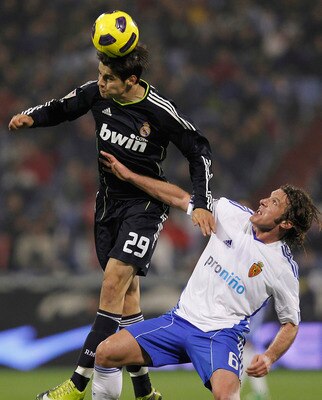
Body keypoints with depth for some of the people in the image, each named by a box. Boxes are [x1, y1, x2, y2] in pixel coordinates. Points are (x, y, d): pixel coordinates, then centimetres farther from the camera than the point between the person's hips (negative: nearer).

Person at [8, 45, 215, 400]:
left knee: (113, 283, -19)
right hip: (108, 202, 6)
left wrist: (201, 204, -13)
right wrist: (31, 117, -6)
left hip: (145, 204, -6)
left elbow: (199, 152, -7)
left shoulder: (161, 112, -19)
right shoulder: (96, 94, -6)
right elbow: (62, 109, 13)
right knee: (126, 291, 7)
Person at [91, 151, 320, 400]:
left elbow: (290, 324, 4)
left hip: (222, 334, -5)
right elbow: (181, 198, 11)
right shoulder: (235, 215, 2)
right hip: (180, 319, 5)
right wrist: (128, 175, 11)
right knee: (106, 353, -8)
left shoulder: (285, 269, -7)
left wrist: (269, 358, -15)